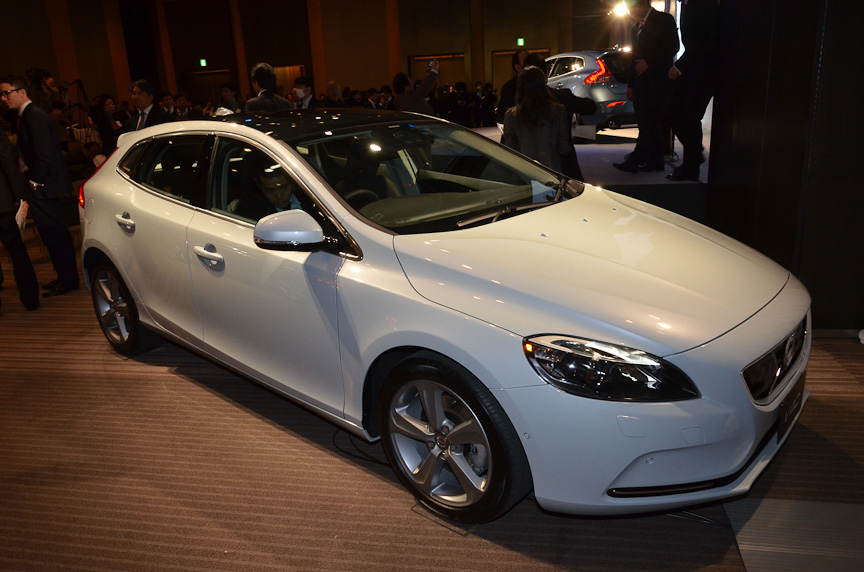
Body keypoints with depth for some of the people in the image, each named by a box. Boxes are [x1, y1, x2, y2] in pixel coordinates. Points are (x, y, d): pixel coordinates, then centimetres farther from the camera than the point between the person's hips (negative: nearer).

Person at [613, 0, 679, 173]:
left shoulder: (664, 20, -1)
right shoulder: (637, 27, 20)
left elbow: (673, 48, -10)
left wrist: (649, 62, -15)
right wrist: (631, 84, 15)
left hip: (658, 80, -8)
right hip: (641, 81, 8)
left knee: (649, 122, -11)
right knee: (649, 122, 6)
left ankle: (634, 160, -16)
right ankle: (655, 161, 8)